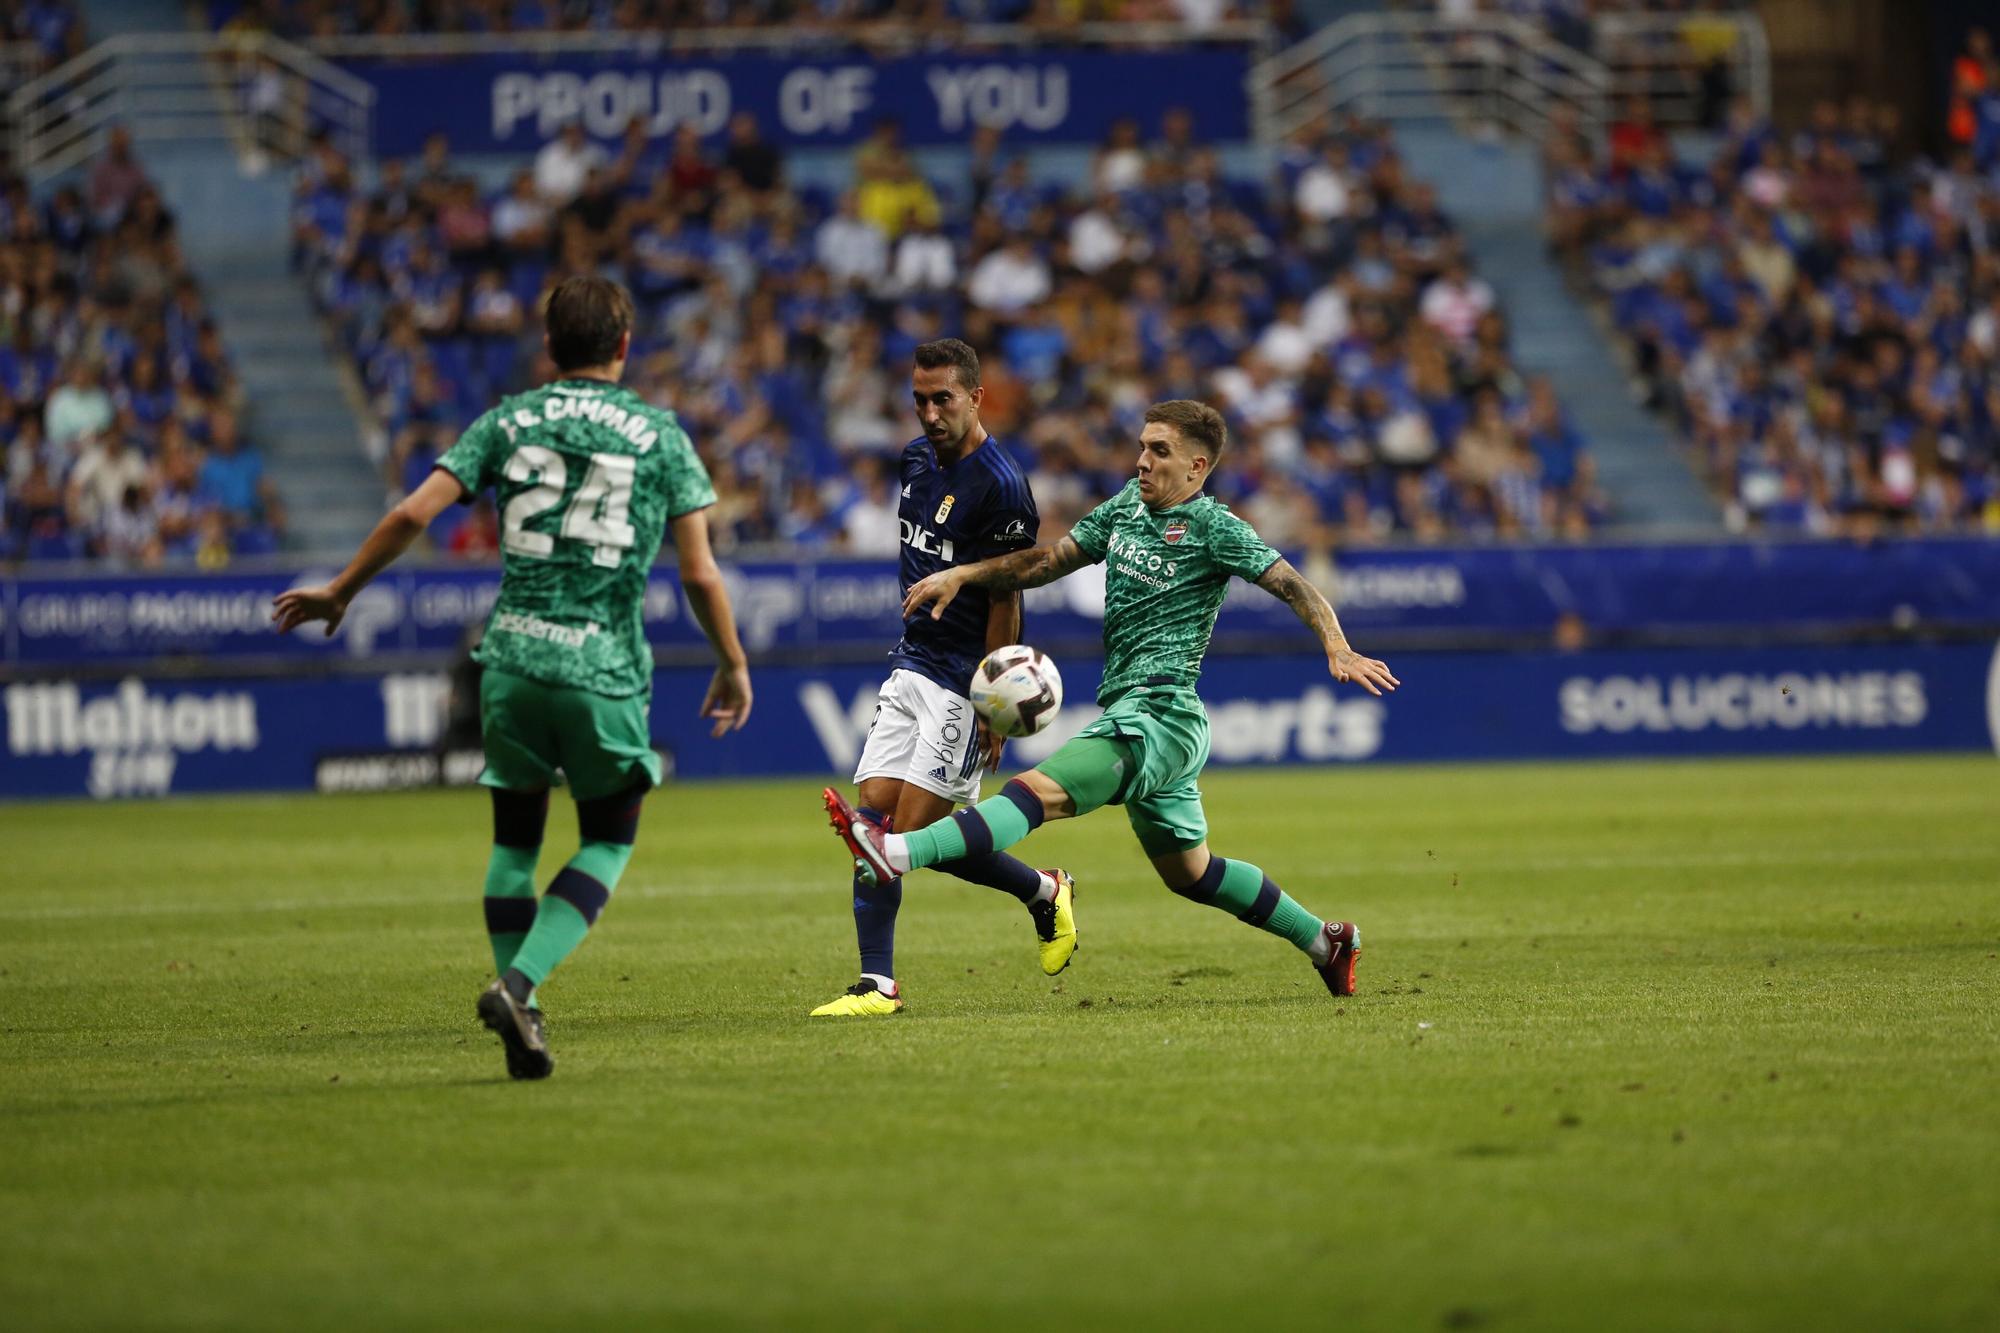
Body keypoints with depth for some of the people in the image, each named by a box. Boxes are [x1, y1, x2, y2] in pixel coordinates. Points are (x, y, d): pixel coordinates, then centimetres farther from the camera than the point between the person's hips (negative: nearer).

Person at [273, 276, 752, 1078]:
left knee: (515, 840, 16)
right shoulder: (659, 434, 2)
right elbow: (699, 571, -2)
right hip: (606, 669, -2)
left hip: (512, 656, 2)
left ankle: (522, 1019, 12)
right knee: (608, 842, 12)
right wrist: (733, 665, 11)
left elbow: (414, 513, -2)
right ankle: (518, 983, -8)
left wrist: (339, 591, 11)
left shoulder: (508, 422, 6)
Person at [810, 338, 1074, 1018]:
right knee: (875, 814, -3)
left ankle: (1044, 892, 14)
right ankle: (877, 983, -4)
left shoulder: (999, 486, -17)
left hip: (965, 680, -8)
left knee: (917, 833, -9)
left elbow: (1006, 603, -15)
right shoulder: (917, 457, 8)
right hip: (911, 662, 8)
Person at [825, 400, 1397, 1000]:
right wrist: (962, 575, 8)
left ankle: (895, 853, -47)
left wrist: (1337, 647, -29)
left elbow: (1293, 585, -13)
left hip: (1159, 717, -10)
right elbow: (1052, 560, 20)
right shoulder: (1127, 505, 14)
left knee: (1040, 791, -28)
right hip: (1131, 714, 10)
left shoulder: (1213, 527, -8)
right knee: (1190, 872, 21)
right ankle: (1325, 942, 34)